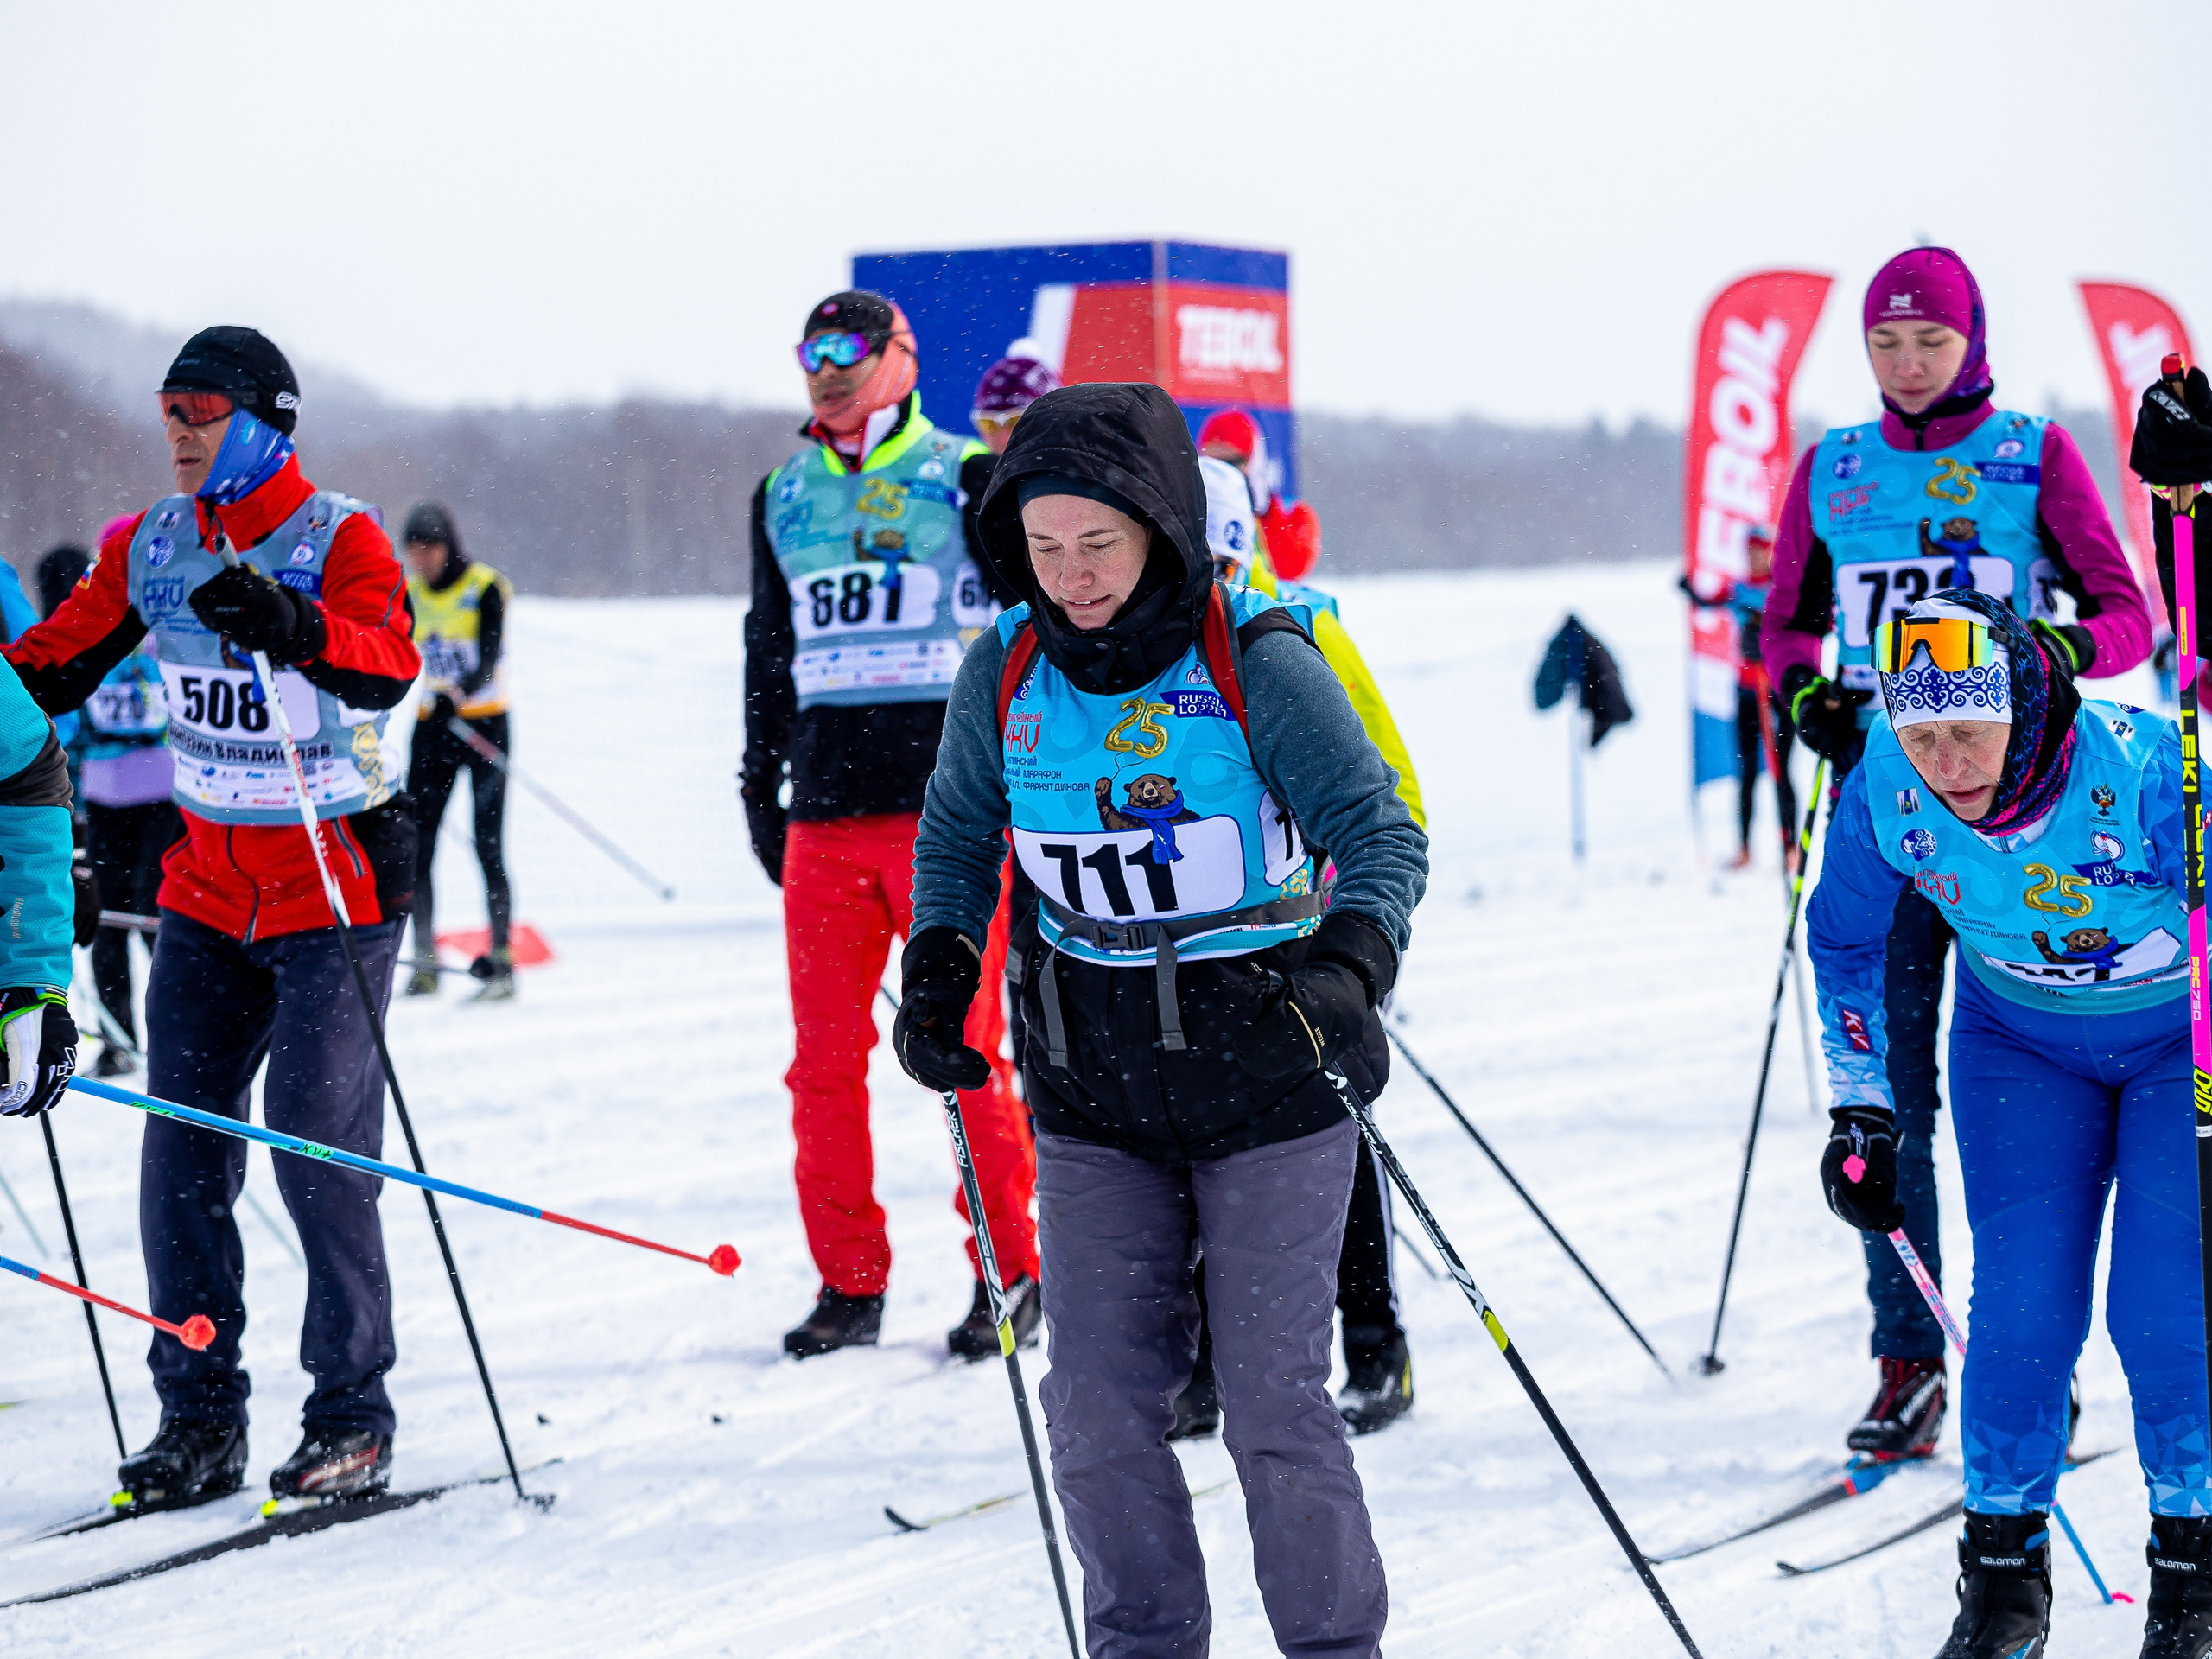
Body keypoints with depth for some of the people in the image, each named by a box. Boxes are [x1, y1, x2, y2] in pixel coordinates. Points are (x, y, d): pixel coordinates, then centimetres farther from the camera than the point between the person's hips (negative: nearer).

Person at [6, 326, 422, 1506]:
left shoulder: (340, 540, -12)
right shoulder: (150, 549, 4)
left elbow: (387, 664, -30)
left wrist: (289, 625, -48)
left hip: (335, 887, -5)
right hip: (207, 891, 5)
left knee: (319, 1147, -8)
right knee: (182, 1151, 2)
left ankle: (352, 1419, 3)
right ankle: (198, 1420, 9)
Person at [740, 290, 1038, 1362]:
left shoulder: (966, 479, 3)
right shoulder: (784, 498, 17)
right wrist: (761, 786, 20)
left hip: (950, 802, -4)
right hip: (825, 814, 4)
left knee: (967, 1050, -5)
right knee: (824, 1058, 2)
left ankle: (1009, 1272, 4)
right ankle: (849, 1282, 10)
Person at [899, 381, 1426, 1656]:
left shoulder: (1256, 665, -14)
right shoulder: (1007, 675, -1)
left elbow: (1382, 834, -13)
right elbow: (958, 835, 15)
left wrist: (1346, 973, -31)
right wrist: (940, 975, 0)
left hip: (1266, 1092, -4)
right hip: (1095, 1102, 4)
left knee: (1275, 1402, -3)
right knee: (1101, 1406, 2)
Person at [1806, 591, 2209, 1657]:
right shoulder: (1886, 788, -22)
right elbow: (1845, 941, -2)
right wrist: (1863, 1118, -1)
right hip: (2021, 1040, 3)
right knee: (2021, 1299, -8)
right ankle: (2004, 1570, 8)